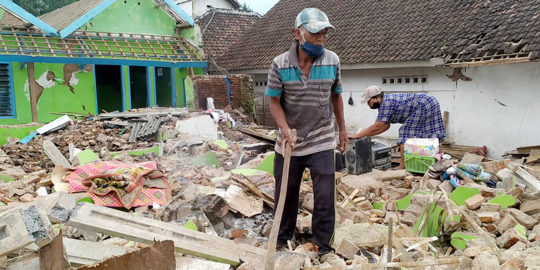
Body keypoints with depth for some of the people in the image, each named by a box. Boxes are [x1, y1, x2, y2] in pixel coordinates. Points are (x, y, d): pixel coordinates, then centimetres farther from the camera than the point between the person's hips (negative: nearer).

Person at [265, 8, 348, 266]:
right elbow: (274, 101, -6)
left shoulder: (332, 61, -3)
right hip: (289, 143, 0)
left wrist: (342, 129, 14)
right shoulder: (280, 64, -9)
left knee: (325, 197, 0)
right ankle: (282, 242, 34)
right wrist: (284, 128, -21)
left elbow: (336, 96, 9)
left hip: (322, 142, 1)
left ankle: (325, 249, 17)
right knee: (285, 195, 13)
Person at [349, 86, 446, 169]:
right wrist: (367, 135, 9)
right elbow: (385, 126, 14)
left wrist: (357, 135, -18)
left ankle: (403, 166, -12)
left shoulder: (386, 103, -19)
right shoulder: (386, 102, 11)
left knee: (406, 133, -10)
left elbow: (377, 127, -22)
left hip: (425, 105, -10)